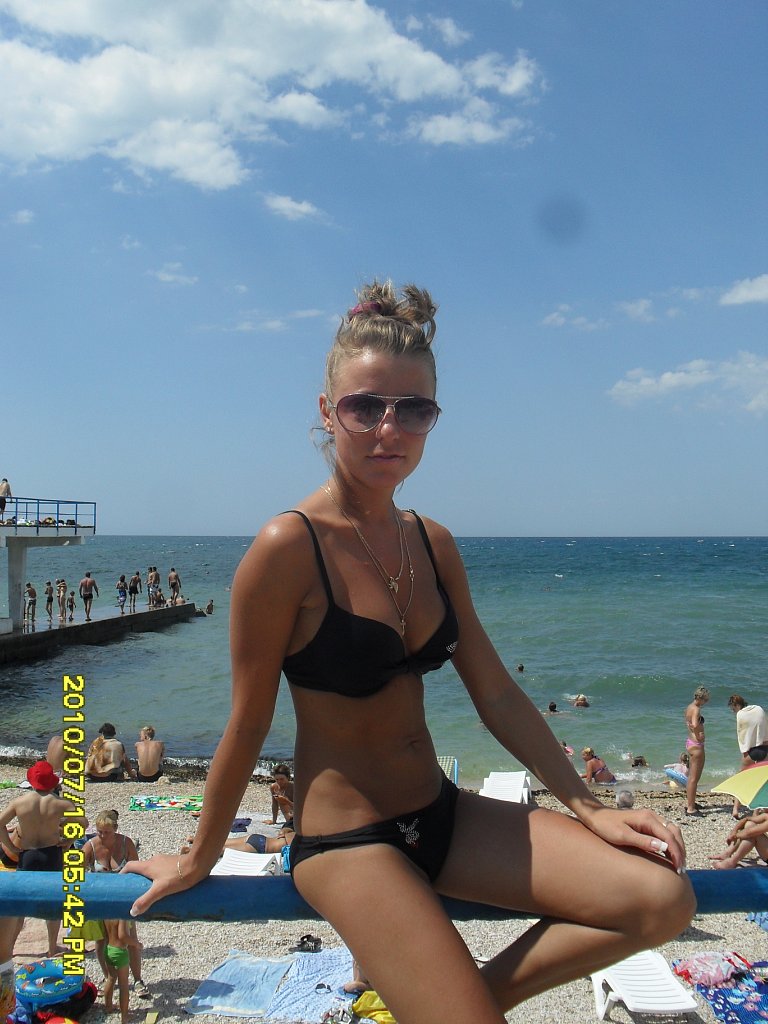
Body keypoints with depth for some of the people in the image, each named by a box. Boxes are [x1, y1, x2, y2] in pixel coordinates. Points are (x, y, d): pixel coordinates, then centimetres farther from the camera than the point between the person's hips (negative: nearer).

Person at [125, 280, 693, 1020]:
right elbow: (248, 723, -9)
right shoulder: (289, 548, -17)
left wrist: (588, 807, 3)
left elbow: (497, 695, 7)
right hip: (344, 839, -6)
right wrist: (199, 860, 3)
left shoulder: (433, 544, 3)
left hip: (441, 816, 7)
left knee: (663, 899, -4)